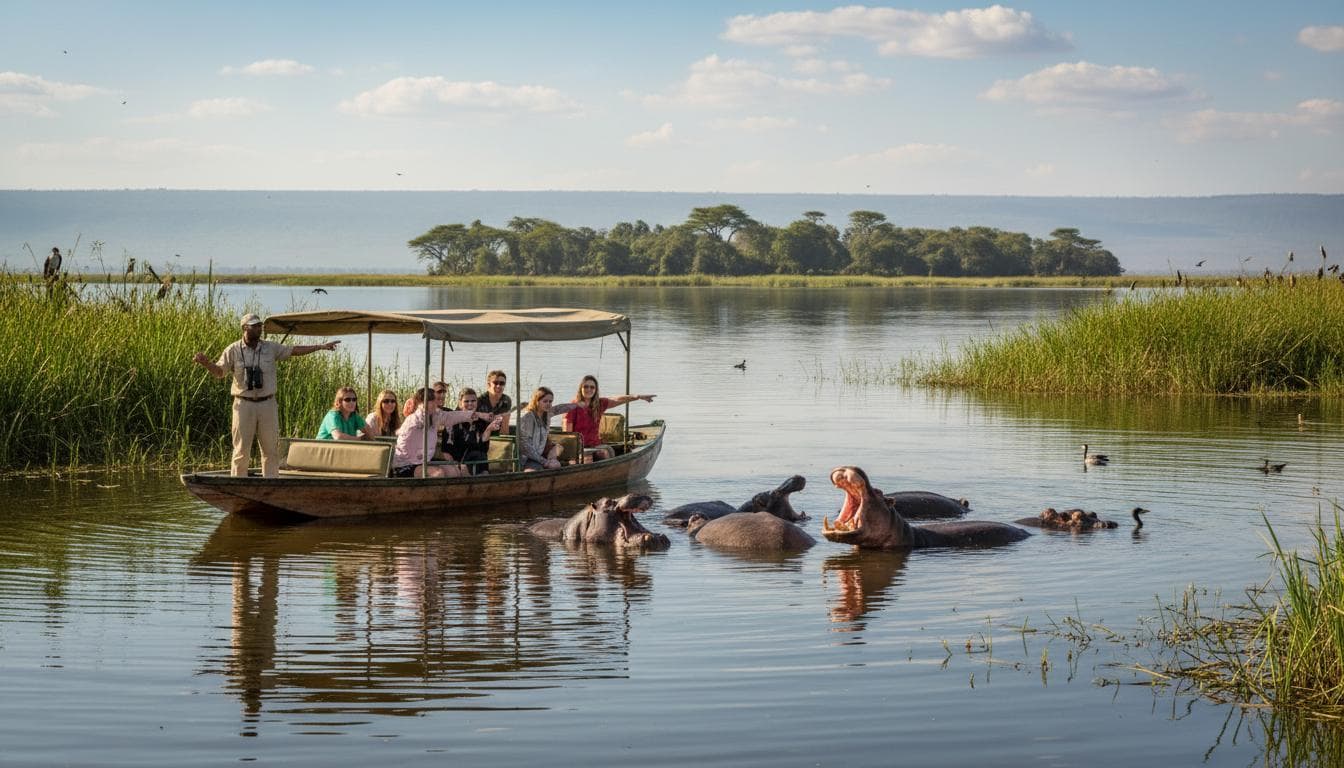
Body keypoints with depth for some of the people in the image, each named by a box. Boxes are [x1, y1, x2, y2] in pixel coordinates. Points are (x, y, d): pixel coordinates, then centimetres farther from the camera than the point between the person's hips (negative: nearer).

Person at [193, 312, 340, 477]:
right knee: (241, 451, 0)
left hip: (267, 404, 3)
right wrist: (206, 363, -22)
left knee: (270, 450, 7)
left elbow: (294, 350, 9)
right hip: (244, 405, -3)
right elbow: (219, 372, -1)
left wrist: (321, 346, 6)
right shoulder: (233, 350, -1)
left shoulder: (270, 348, 5)